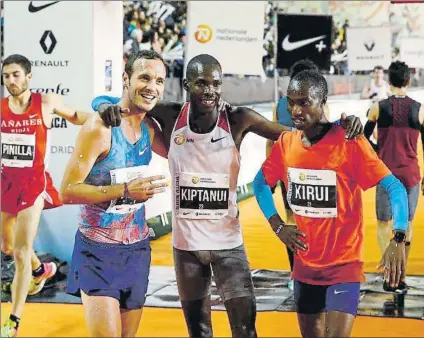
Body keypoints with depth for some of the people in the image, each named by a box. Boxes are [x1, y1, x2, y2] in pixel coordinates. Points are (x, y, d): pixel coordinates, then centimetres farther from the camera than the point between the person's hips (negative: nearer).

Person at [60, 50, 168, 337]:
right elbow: (68, 191, -20)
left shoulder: (150, 128, 3)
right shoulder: (100, 127, -18)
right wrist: (125, 190, -29)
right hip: (99, 250, -7)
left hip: (137, 248, 7)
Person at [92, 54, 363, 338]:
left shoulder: (238, 120, -12)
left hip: (228, 242, -1)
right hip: (186, 242, 1)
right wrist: (107, 106, -23)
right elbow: (104, 103, 1)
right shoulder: (170, 117, -9)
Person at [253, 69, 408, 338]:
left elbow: (395, 188, -20)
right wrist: (278, 226, 2)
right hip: (305, 264, 5)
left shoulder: (349, 142, -18)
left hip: (344, 264, -5)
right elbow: (260, 183, 15)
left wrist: (398, 240, -33)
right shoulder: (286, 143, -1)